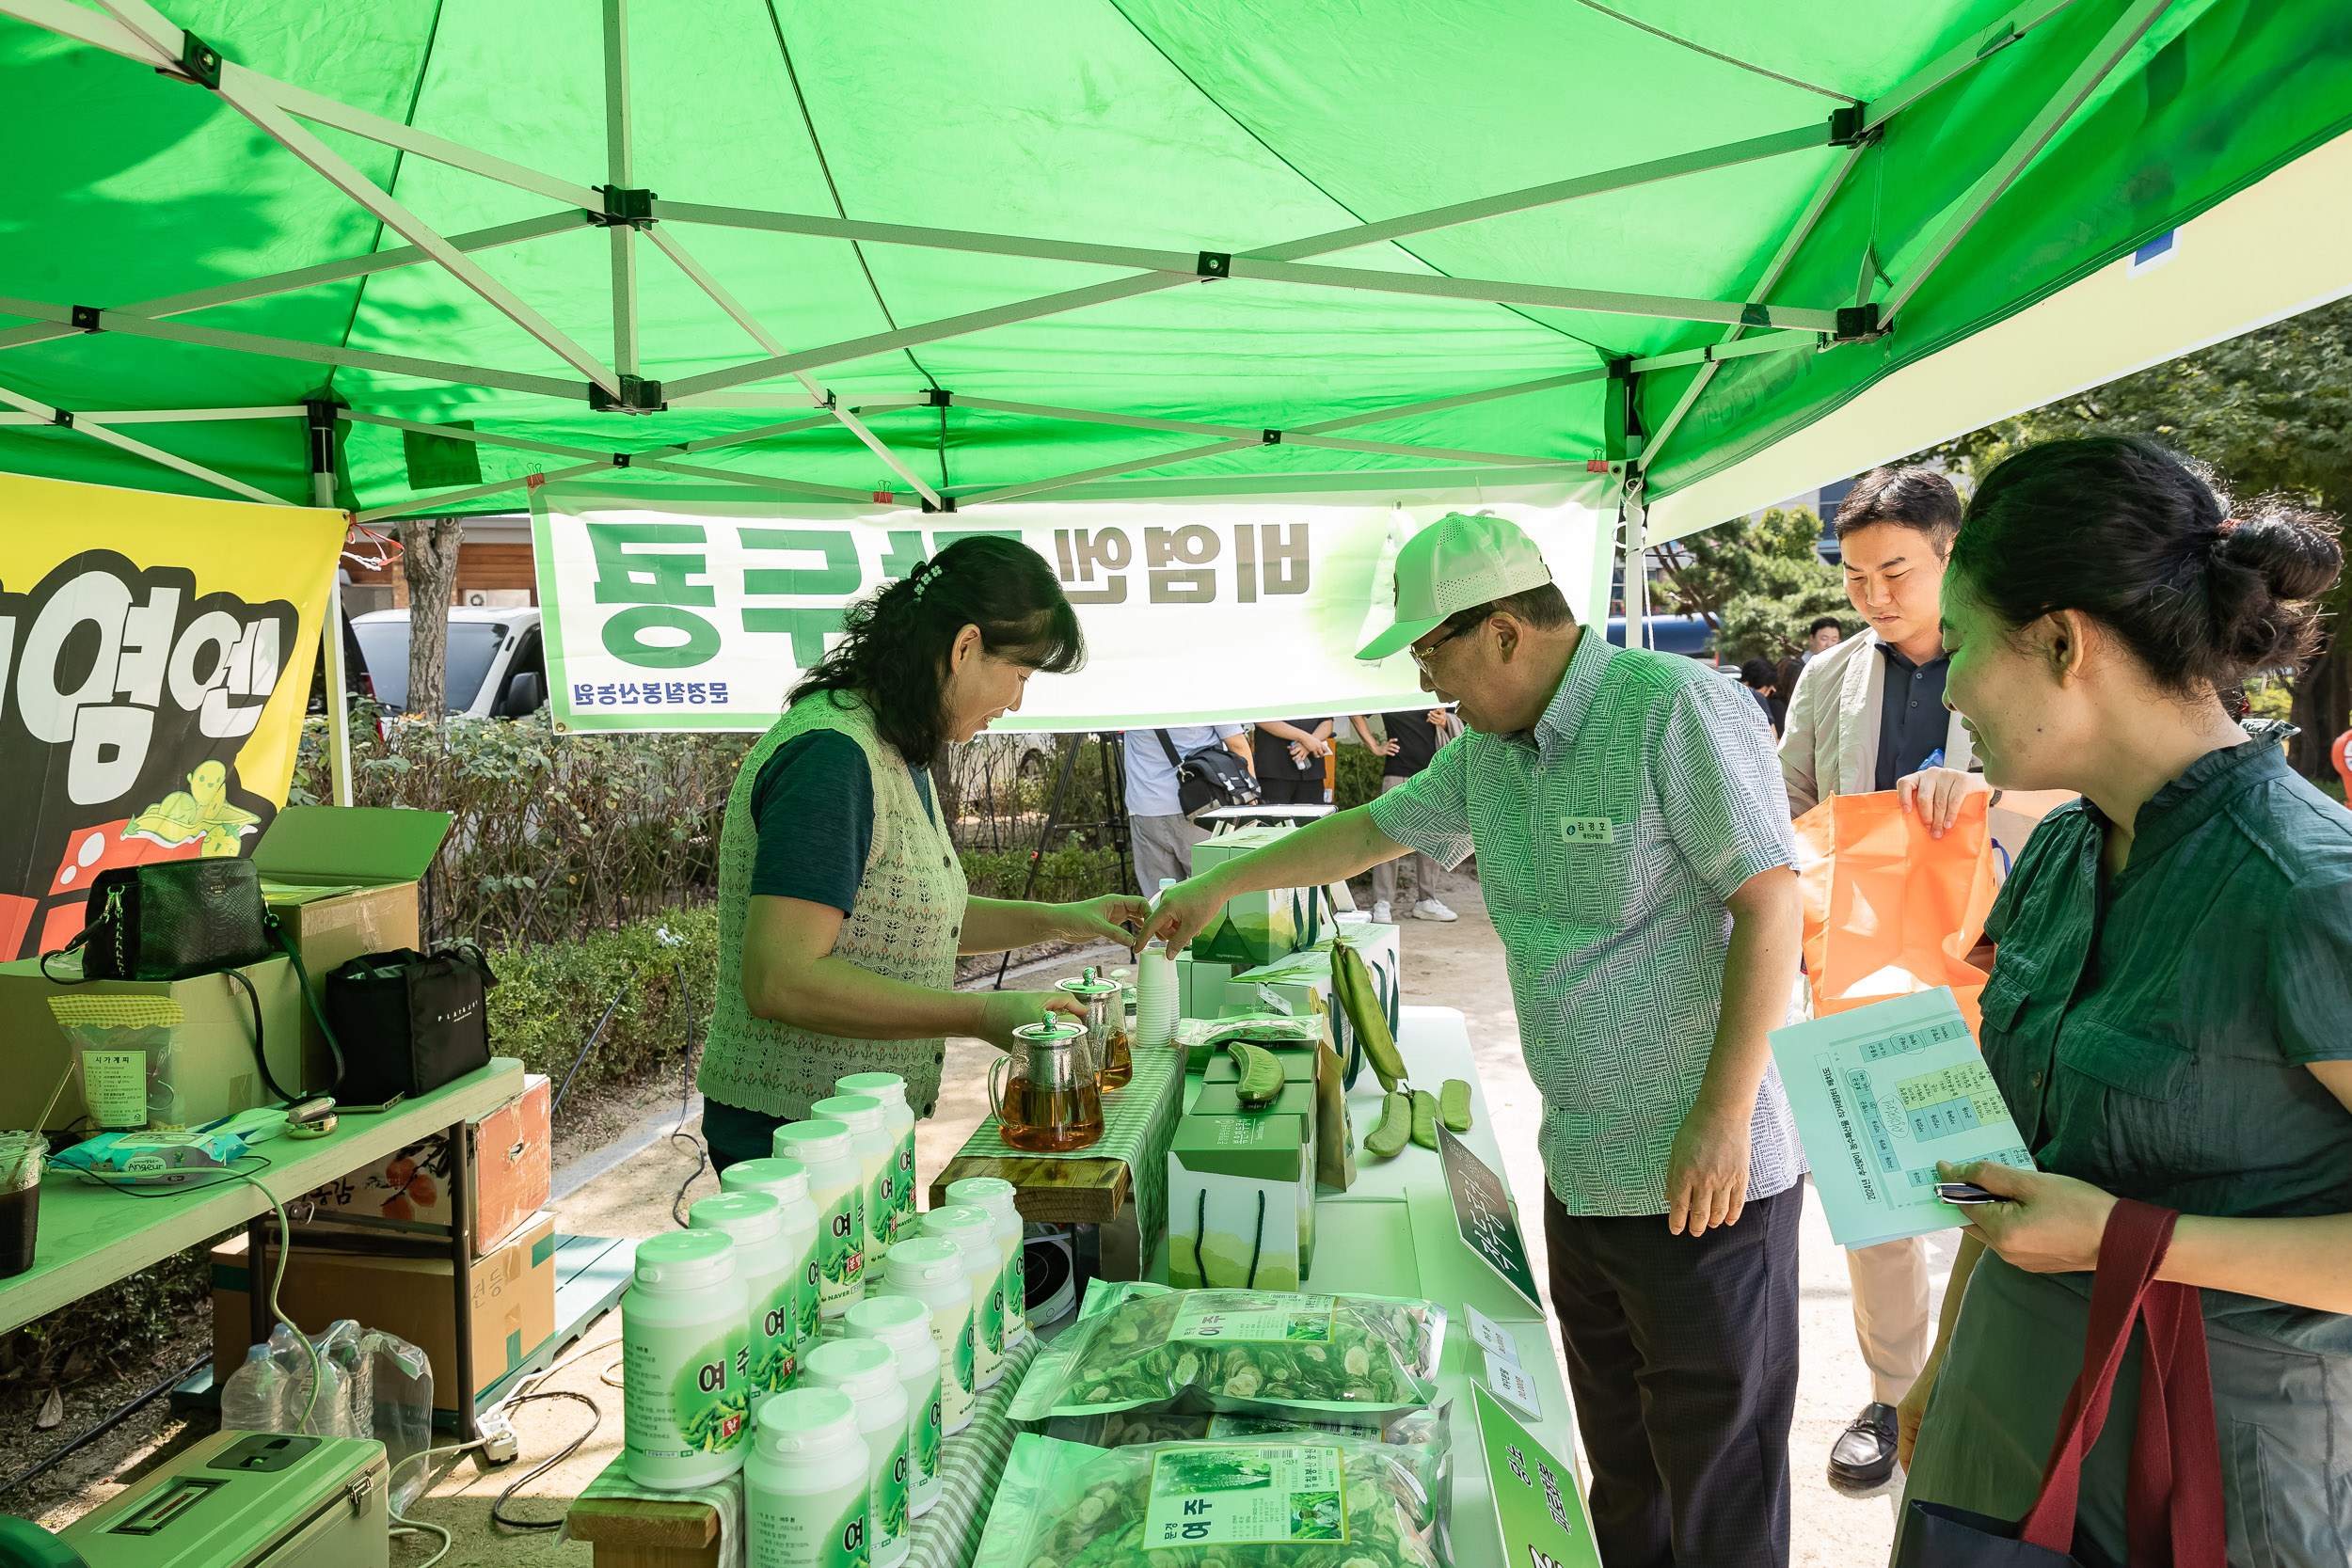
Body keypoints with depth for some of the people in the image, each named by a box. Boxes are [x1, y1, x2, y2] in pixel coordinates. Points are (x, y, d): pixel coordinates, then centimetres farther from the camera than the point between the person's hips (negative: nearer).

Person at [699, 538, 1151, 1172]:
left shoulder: (898, 751, 10)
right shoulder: (831, 754, -23)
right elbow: (779, 981, -29)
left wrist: (1058, 920, 12)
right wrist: (984, 1015, -26)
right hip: (791, 1137, -10)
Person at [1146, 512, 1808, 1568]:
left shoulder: (1677, 709, -15)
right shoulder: (1489, 751, 10)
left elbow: (1769, 905, -18)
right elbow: (1372, 829, 23)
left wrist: (1723, 1115, -22)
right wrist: (1221, 883, 29)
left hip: (1702, 1177, -7)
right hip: (1579, 1170, 8)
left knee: (1716, 1475, 5)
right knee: (1621, 1471, 19)